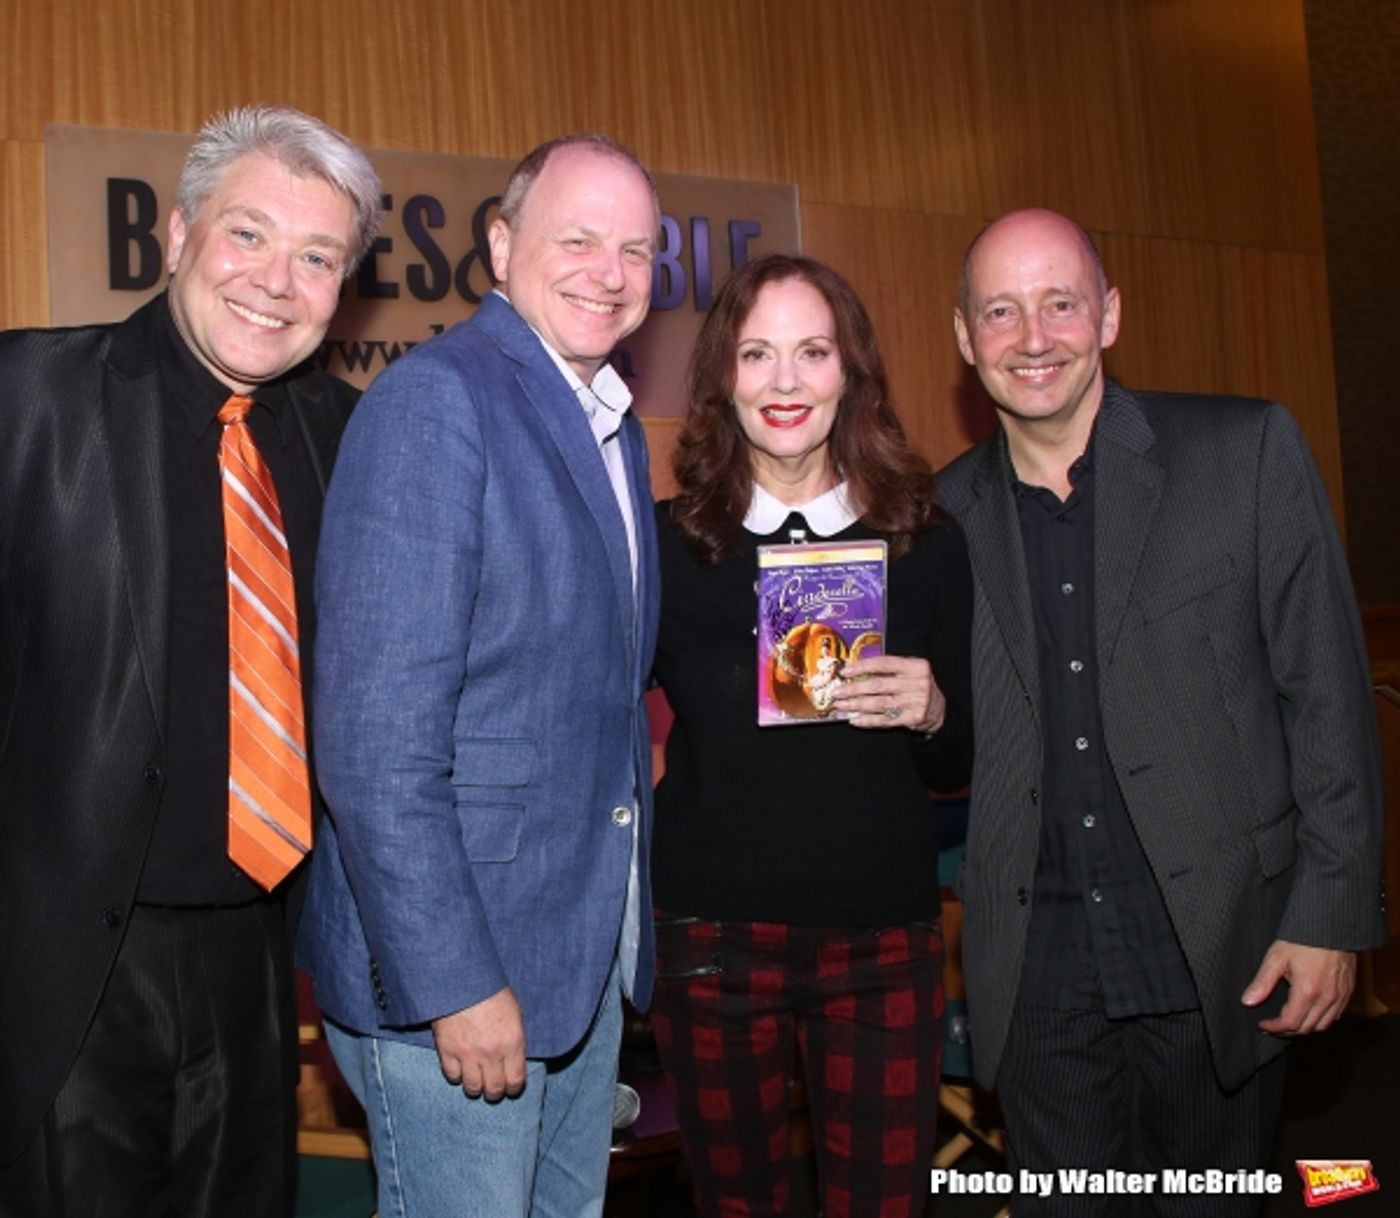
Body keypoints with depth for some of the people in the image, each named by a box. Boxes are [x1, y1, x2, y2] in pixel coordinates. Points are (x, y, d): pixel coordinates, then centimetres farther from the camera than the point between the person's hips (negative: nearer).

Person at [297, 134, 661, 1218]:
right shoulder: (435, 402, -17)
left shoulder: (615, 426, 10)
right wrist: (453, 981, -20)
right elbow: (377, 736, -22)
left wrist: (625, 920, 11)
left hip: (594, 947, 8)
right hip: (451, 964, -8)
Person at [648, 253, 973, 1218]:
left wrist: (932, 713, -13)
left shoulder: (924, 540, 1)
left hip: (884, 939, 1)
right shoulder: (667, 542, -3)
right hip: (711, 940, 0)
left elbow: (962, 766, 7)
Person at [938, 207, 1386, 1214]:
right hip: (1039, 969, 2)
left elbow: (1327, 690, -4)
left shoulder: (1247, 451, -4)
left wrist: (1332, 911, -7)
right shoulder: (947, 512, 4)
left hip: (1222, 952, -1)